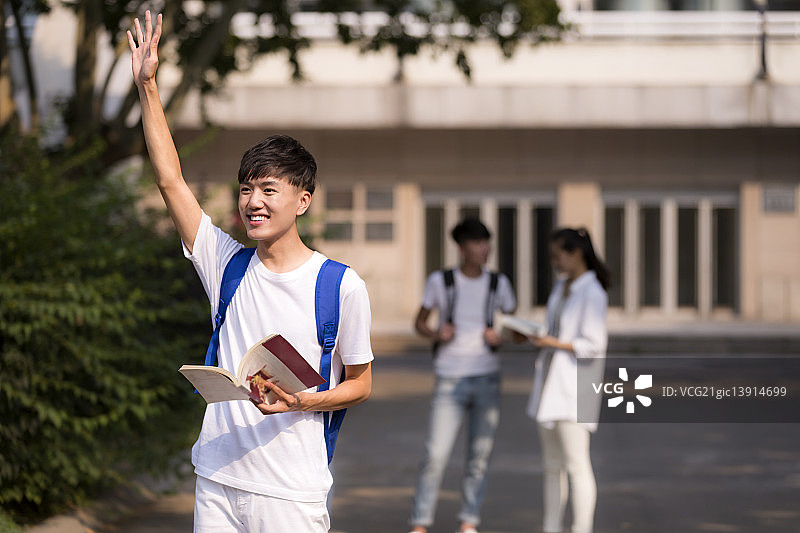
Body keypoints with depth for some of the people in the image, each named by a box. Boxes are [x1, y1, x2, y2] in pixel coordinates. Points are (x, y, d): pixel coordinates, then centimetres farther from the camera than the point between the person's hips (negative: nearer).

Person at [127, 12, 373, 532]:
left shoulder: (342, 286, -4)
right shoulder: (228, 265, 6)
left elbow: (360, 382, 4)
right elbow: (171, 181, 5)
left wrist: (302, 401, -15)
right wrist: (147, 86, 2)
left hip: (292, 490, -3)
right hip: (217, 480, 4)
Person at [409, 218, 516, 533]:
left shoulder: (498, 284, 4)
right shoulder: (440, 281, -2)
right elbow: (419, 322, 9)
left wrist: (499, 338, -8)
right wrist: (436, 334, -12)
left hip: (487, 379, 3)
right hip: (450, 380, -2)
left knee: (480, 454, 3)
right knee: (436, 454, -9)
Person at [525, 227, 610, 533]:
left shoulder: (592, 293, -12)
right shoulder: (561, 288, 14)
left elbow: (592, 345, -16)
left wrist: (554, 343, -19)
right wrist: (536, 338, 5)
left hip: (574, 388, -9)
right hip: (550, 385, 9)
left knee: (575, 465, -9)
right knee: (552, 465, 11)